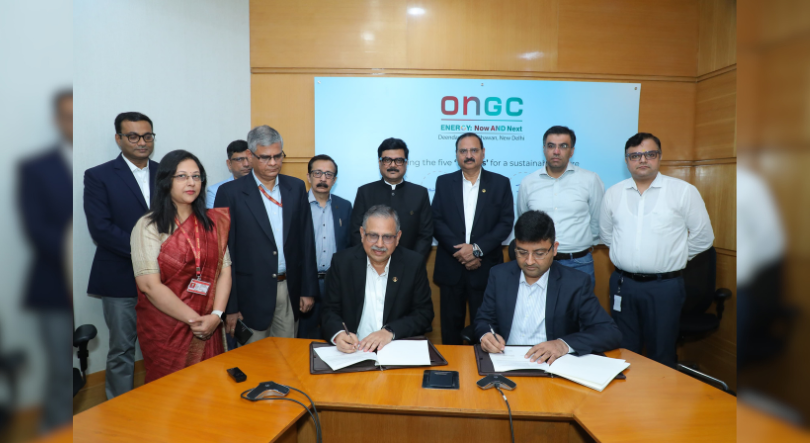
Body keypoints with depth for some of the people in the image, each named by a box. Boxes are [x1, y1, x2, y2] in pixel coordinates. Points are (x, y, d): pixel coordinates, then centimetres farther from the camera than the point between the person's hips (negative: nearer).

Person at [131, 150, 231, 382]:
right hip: (165, 330, -3)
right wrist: (194, 319, -14)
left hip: (207, 328, 3)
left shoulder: (213, 222, 6)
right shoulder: (148, 226, -6)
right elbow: (149, 285, -13)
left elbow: (224, 271, 0)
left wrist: (216, 315, -12)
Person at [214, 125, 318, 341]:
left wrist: (308, 289, 4)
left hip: (290, 291, 3)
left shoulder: (296, 187, 5)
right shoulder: (230, 192, -5)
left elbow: (306, 240, 6)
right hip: (252, 293, -3)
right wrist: (230, 306, -7)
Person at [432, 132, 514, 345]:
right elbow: (437, 221, -1)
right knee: (450, 326, 10)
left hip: (486, 268, -1)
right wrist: (459, 251, -12)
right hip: (451, 267, 1)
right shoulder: (444, 182, 6)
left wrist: (477, 248, -14)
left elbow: (506, 223, -3)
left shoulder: (500, 183, 4)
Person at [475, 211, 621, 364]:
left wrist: (564, 344, -23)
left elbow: (611, 333, -7)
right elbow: (484, 320, 10)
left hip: (553, 365, -3)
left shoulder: (575, 283, -5)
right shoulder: (500, 275, 2)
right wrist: (486, 335, -14)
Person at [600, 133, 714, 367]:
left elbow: (703, 237, 3)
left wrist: (671, 258, 7)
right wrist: (631, 254, 12)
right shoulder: (613, 193, 6)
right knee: (624, 354, 14)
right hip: (622, 284, 3)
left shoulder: (684, 191, -2)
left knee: (661, 356, 8)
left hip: (664, 286, -2)